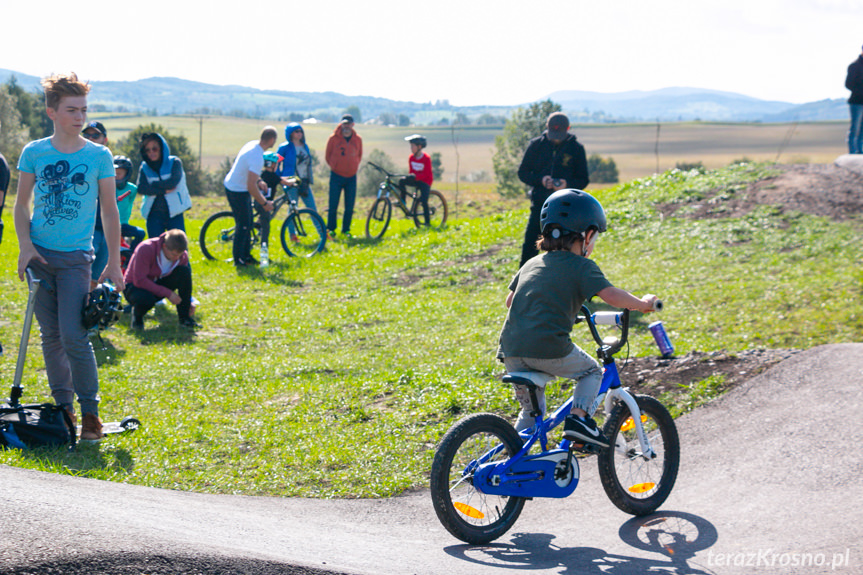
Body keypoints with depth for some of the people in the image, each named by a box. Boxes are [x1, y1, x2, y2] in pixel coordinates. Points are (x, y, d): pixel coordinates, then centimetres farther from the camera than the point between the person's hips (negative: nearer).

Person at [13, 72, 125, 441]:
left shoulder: (98, 156, 0)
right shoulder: (34, 153, 3)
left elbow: (110, 211, 4)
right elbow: (21, 205, 9)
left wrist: (114, 263, 1)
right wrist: (25, 245, -6)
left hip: (76, 257, -2)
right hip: (40, 255, 2)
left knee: (74, 335, -12)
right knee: (51, 335, 7)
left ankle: (90, 410, -1)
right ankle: (63, 406, 19)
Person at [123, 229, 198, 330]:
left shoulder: (182, 255, -11)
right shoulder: (146, 249, -28)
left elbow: (184, 280, 3)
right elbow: (139, 280, -31)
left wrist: (188, 301, -13)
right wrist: (167, 293, -32)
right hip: (134, 286, -5)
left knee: (185, 271, -21)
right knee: (147, 299, -42)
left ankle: (184, 317, -14)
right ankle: (137, 315, -3)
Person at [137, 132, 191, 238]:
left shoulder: (174, 162, 2)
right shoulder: (144, 167, 7)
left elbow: (173, 181, -16)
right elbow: (141, 188, -9)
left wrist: (153, 185, -9)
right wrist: (163, 190, -15)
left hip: (174, 213, -2)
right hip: (154, 214, 2)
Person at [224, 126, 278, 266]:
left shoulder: (253, 144, -2)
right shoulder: (256, 157, -31)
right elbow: (251, 186, -32)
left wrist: (259, 181, 23)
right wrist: (264, 203, -22)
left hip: (233, 185, 10)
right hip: (237, 192, -10)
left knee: (247, 224, 17)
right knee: (243, 226, -1)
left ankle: (246, 256, 27)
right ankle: (238, 260, 10)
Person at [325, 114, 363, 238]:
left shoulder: (357, 139, 3)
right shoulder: (334, 138, -4)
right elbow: (328, 155, 8)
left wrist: (354, 167, 13)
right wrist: (334, 166, 11)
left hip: (351, 176, 2)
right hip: (336, 176, -2)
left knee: (350, 206, 3)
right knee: (333, 205, -2)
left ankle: (346, 229, 15)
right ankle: (331, 229, 11)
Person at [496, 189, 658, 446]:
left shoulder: (532, 263, 22)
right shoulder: (581, 266, 3)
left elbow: (510, 300, 29)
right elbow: (611, 295, -8)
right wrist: (643, 303, 8)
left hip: (511, 348, 6)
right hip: (548, 348, -6)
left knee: (531, 409, 22)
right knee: (592, 372, 20)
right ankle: (578, 417, 1)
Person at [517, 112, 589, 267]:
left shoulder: (576, 148, 1)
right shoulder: (536, 145, 2)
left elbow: (583, 180, 5)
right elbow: (522, 173, 6)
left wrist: (567, 184, -16)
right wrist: (540, 179, -14)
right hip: (539, 204, 1)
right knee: (529, 244, -3)